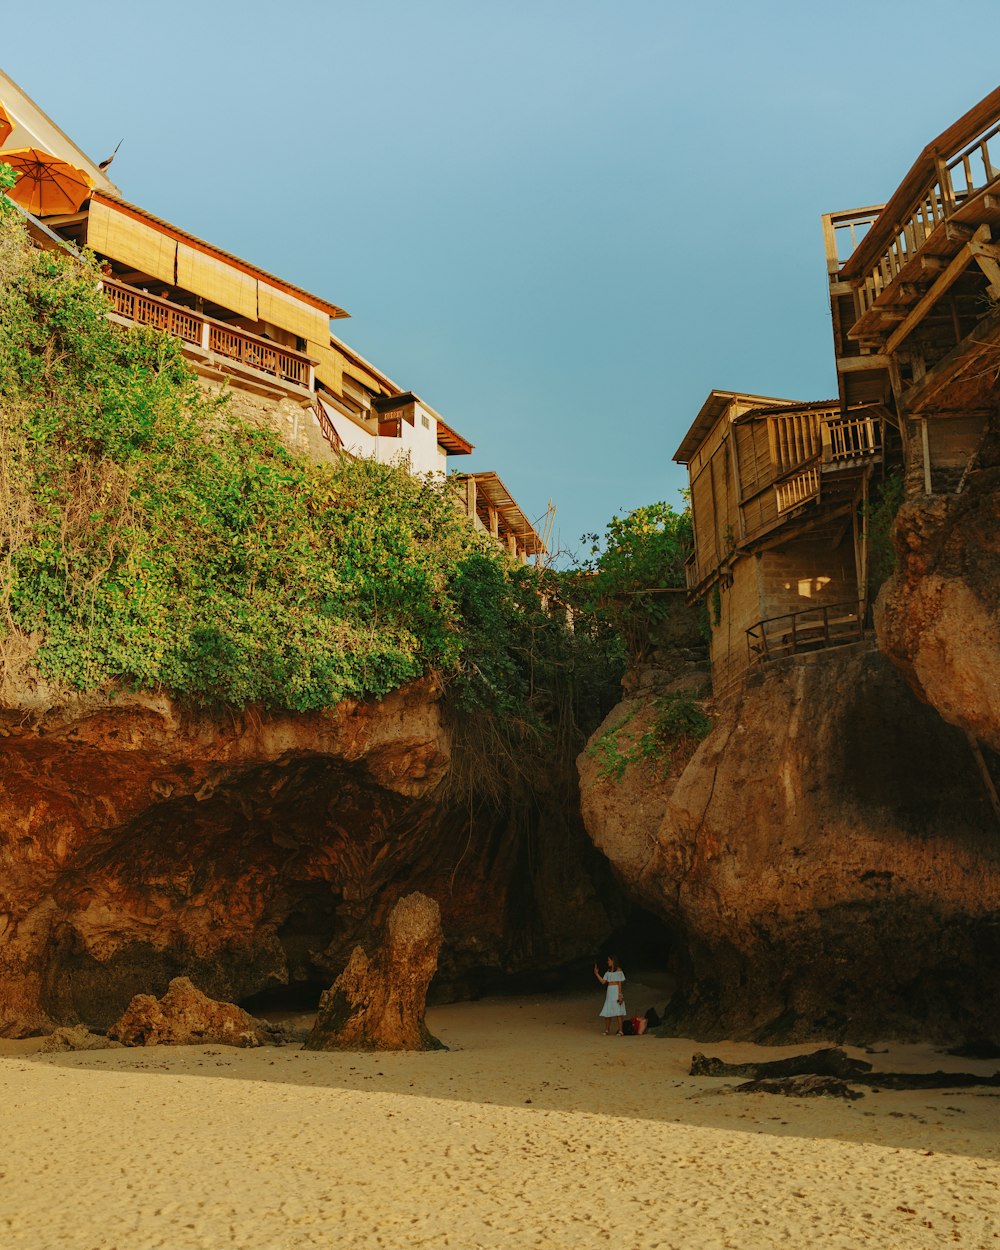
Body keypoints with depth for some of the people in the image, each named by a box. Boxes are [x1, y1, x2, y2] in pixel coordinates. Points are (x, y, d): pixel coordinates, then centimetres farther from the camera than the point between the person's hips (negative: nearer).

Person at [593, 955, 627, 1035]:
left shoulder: (618, 970, -2)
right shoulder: (608, 971, 15)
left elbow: (620, 983, -6)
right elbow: (603, 982, 9)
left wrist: (620, 994, -13)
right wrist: (596, 974, 6)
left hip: (616, 991, -6)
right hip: (609, 992, 6)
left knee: (618, 1011, -7)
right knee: (607, 1011, 4)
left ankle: (620, 1030, -5)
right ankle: (606, 1030, 11)